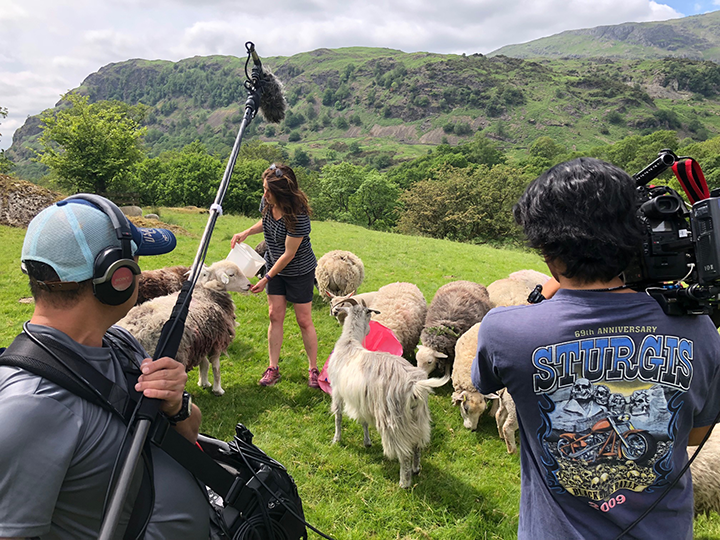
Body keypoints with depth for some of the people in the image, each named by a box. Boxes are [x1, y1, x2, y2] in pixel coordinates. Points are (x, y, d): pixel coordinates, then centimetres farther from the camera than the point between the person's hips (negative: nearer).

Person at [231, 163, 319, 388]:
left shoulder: (298, 216, -33)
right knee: (275, 315, 8)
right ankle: (273, 368, 17)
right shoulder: (267, 202, -11)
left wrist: (266, 279, -19)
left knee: (304, 320, 3)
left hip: (299, 271, -6)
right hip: (274, 266, 6)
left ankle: (313, 369, 19)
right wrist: (246, 232, -5)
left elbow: (289, 253, -26)